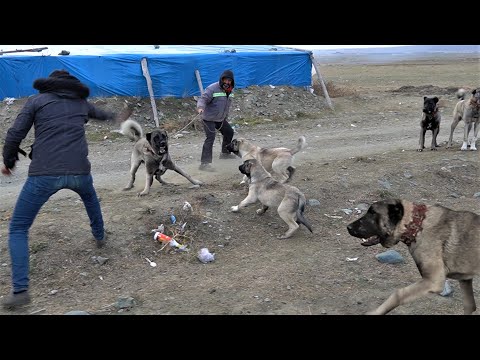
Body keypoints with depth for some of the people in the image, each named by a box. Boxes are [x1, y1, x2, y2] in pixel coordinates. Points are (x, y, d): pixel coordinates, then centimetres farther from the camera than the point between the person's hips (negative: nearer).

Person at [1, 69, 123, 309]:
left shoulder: (36, 100, 10)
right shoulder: (81, 102, 20)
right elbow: (101, 114, 42)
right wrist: (113, 115, 66)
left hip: (44, 174, -3)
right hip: (79, 172, 4)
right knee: (90, 197, 40)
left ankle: (20, 290, -1)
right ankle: (99, 236, 56)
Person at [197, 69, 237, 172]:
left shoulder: (230, 91, 6)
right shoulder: (213, 88, -20)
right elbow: (203, 99, -26)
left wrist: (226, 117, 25)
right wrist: (200, 107, -46)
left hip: (220, 118, 9)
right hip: (209, 118, -9)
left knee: (229, 132, 22)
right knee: (210, 138, -19)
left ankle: (225, 153, 45)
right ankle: (204, 163, -20)